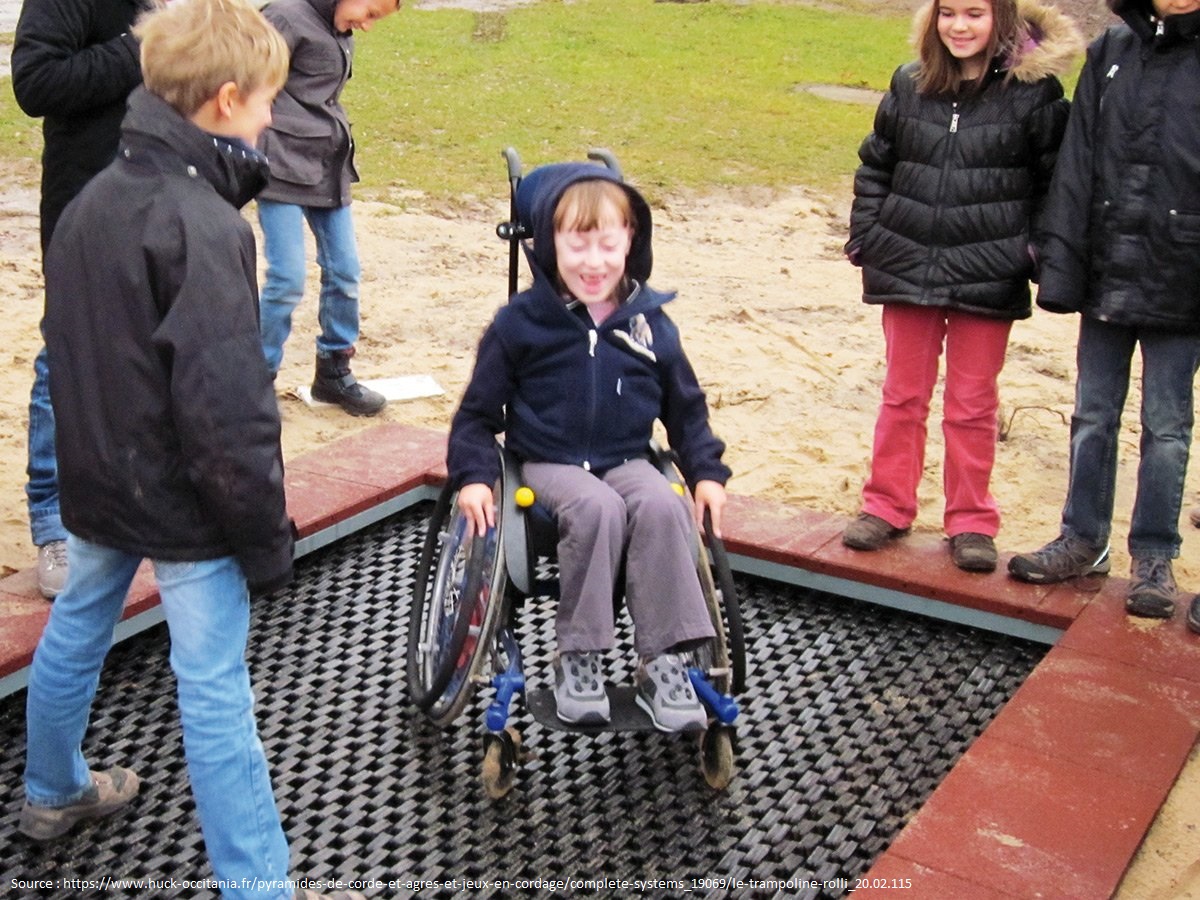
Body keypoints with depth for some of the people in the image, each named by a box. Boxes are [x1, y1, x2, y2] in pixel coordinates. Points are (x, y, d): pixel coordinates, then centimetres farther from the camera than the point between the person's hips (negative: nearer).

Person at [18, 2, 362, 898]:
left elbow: (74, 352, 13)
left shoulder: (93, 199, 4)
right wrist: (266, 538, -17)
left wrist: (96, 463, 21)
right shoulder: (203, 226, -24)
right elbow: (226, 411, -27)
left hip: (97, 484, 9)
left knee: (74, 631, 25)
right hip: (182, 505, -9)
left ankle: (53, 792, 48)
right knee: (216, 696, -1)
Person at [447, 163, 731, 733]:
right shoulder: (521, 322, -4)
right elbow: (478, 410, 3)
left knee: (662, 507, -30)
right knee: (598, 509, -35)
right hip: (549, 464, -2)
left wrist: (706, 472, 5)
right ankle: (577, 658, -21)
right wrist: (473, 477, -10)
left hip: (627, 461, 3)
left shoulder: (650, 323, 4)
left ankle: (663, 662, -23)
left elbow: (685, 406, 15)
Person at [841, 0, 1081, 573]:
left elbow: (1056, 181, -1)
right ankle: (887, 507, 24)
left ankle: (971, 524, 19)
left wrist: (1041, 255, -6)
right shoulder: (910, 84, 3)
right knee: (903, 395, 12)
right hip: (907, 267, 3)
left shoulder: (1033, 90, -5)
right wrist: (863, 238, 6)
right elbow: (875, 166, 12)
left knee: (972, 406, 7)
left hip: (989, 279, -2)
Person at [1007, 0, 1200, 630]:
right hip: (1109, 274, 3)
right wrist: (1062, 260, -3)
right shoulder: (1110, 54, 6)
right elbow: (1077, 164, 4)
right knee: (1093, 417, 12)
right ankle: (1083, 542, 26)